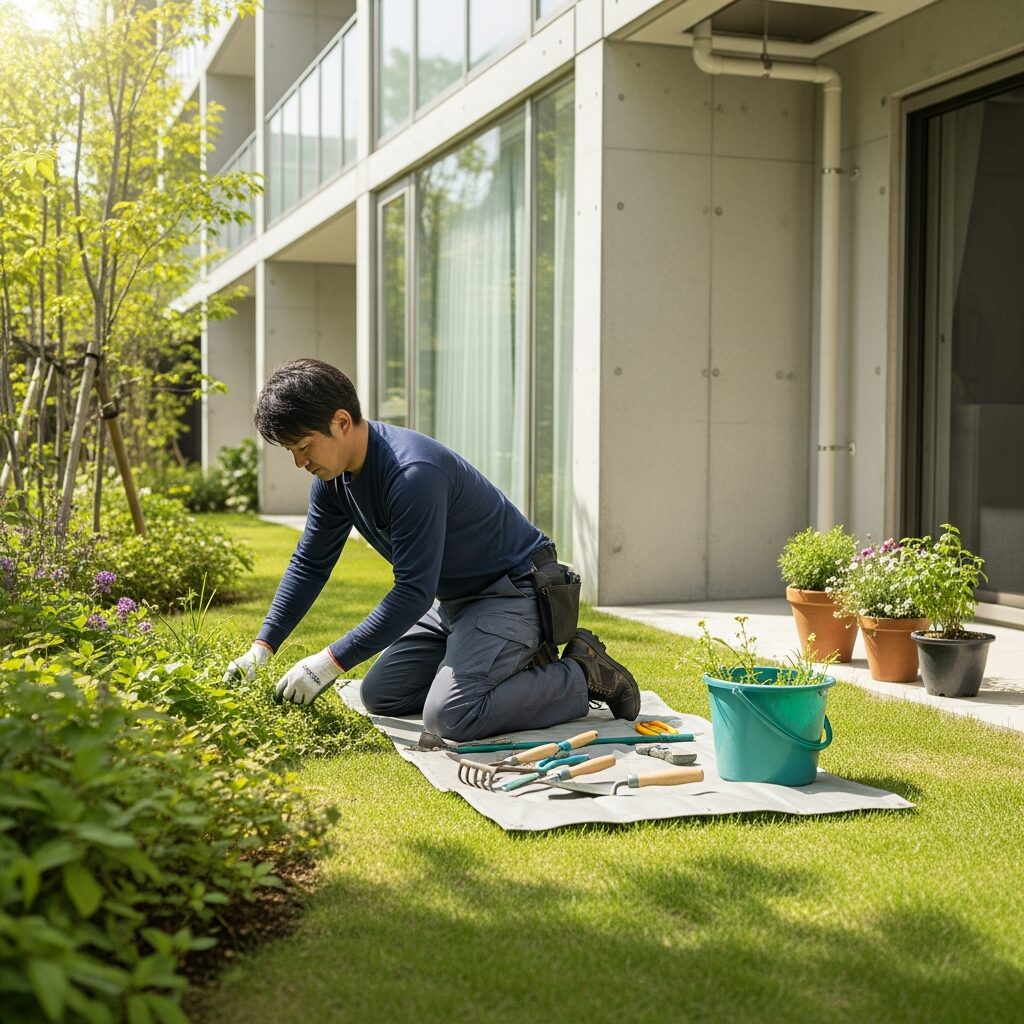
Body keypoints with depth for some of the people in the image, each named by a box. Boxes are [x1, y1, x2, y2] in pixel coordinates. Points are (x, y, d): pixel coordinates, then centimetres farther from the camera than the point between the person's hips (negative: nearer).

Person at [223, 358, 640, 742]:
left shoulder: (413, 473, -31)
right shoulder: (333, 475, -2)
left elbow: (414, 592, -30)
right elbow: (309, 564, 9)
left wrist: (331, 661, -28)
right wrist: (262, 647, 1)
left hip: (512, 591, -10)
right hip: (454, 600, 10)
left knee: (448, 715, -25)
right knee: (379, 696, 9)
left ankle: (584, 675, -5)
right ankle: (518, 664, 15)